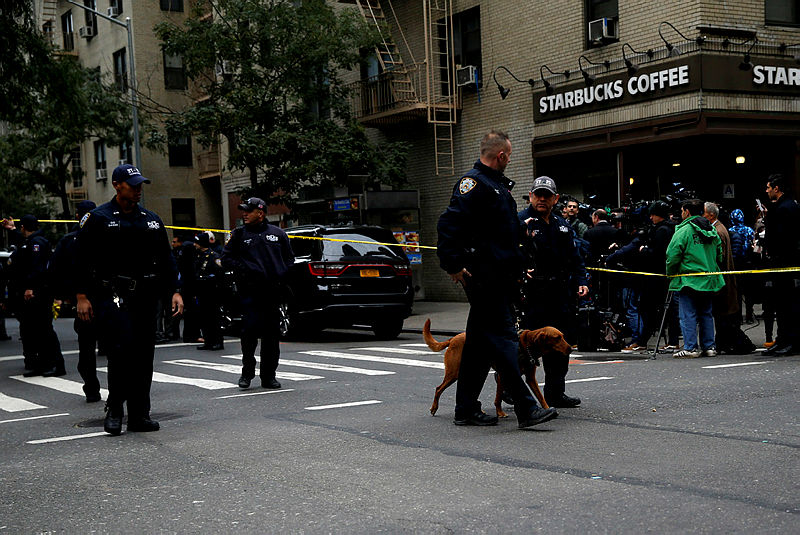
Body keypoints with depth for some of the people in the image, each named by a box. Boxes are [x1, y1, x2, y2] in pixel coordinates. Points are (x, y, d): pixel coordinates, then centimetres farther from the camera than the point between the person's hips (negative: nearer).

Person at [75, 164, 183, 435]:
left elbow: (165, 259, 17)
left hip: (145, 298, 5)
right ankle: (114, 409, -1)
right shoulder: (98, 219, -1)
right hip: (110, 297, -5)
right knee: (122, 349, -17)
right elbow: (82, 260, -3)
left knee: (144, 355, 5)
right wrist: (82, 296, -9)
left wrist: (175, 290, 8)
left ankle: (139, 415, 13)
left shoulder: (151, 220, 15)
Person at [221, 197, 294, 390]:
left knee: (272, 334, 5)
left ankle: (268, 375, 13)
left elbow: (289, 258, 21)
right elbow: (226, 259, 6)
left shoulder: (278, 234, 13)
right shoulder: (238, 234, 8)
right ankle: (247, 372, 7)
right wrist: (244, 269, -9)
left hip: (273, 292, 2)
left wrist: (282, 274, 3)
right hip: (250, 292, -2)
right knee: (250, 330, -11)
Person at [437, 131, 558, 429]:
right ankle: (526, 409, -11)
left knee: (480, 342, 11)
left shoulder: (498, 184, 21)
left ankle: (466, 410, 17)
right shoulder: (473, 183, -11)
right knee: (503, 338, -11)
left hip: (499, 277, 10)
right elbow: (448, 225, -20)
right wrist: (454, 266, -21)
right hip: (483, 278, -10)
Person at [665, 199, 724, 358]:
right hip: (710, 280, 7)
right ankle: (709, 347, 14)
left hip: (688, 280, -7)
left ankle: (691, 348, -4)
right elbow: (719, 254, 16)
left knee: (688, 315, -2)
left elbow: (672, 256, -13)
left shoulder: (683, 231, -11)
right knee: (706, 314, 13)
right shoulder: (712, 230, 11)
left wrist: (671, 274, 1)